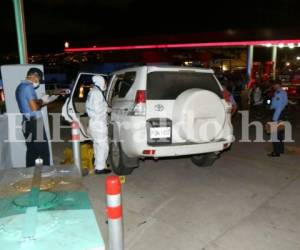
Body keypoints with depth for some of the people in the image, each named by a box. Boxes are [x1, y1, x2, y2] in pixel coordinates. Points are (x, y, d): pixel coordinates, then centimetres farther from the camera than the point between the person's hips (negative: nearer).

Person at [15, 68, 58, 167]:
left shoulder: (20, 87, 17)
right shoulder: (28, 87, -13)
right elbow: (34, 107, -21)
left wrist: (47, 100, 18)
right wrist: (42, 100, -2)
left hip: (28, 123, 9)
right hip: (34, 123, -9)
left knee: (31, 151, 11)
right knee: (44, 151, -4)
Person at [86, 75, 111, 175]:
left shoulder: (92, 92, 13)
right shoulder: (97, 93, -17)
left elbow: (88, 107, 19)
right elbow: (98, 109, -23)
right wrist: (106, 107, -6)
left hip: (93, 122, 10)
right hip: (99, 123, -10)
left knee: (98, 145, 20)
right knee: (103, 145, -4)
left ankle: (98, 164, 33)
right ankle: (100, 168, 1)